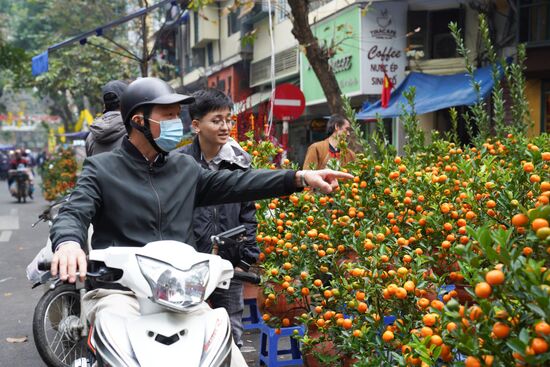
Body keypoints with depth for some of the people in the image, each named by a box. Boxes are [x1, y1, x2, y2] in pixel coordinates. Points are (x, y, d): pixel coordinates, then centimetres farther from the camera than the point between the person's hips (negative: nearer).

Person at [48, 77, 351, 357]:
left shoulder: (185, 168, 16)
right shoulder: (101, 169, 3)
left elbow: (235, 183, 11)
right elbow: (72, 214, -10)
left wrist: (300, 178, 0)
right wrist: (68, 243, -36)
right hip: (120, 289, -4)